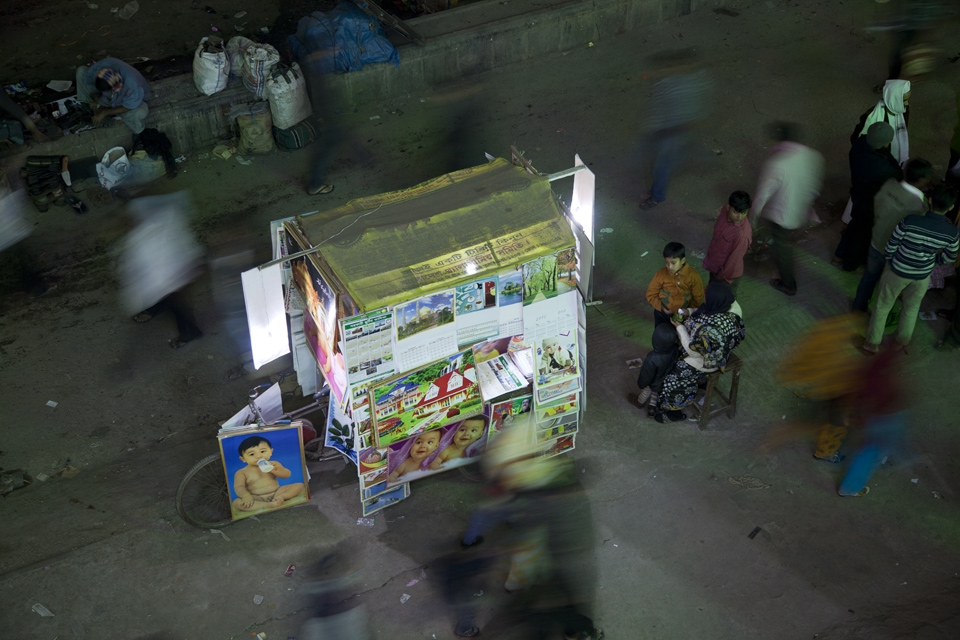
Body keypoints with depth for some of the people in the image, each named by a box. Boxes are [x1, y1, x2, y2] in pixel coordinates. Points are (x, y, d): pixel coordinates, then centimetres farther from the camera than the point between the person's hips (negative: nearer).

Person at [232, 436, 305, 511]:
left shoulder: (273, 465, 9)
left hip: (276, 493, 2)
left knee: (299, 485, -9)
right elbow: (239, 487, -9)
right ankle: (270, 505, -37)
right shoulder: (242, 473, 2)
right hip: (257, 499, -2)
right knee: (236, 503, -33)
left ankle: (280, 497, -31)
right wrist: (246, 496, -31)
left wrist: (275, 470, -18)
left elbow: (287, 474, 1)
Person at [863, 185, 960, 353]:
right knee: (911, 308, 28)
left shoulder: (909, 220, -28)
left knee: (883, 306, 20)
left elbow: (891, 246, -16)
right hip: (922, 275, 2)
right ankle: (902, 341, 47)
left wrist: (890, 260, 6)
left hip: (899, 271, -2)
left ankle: (873, 343, 33)